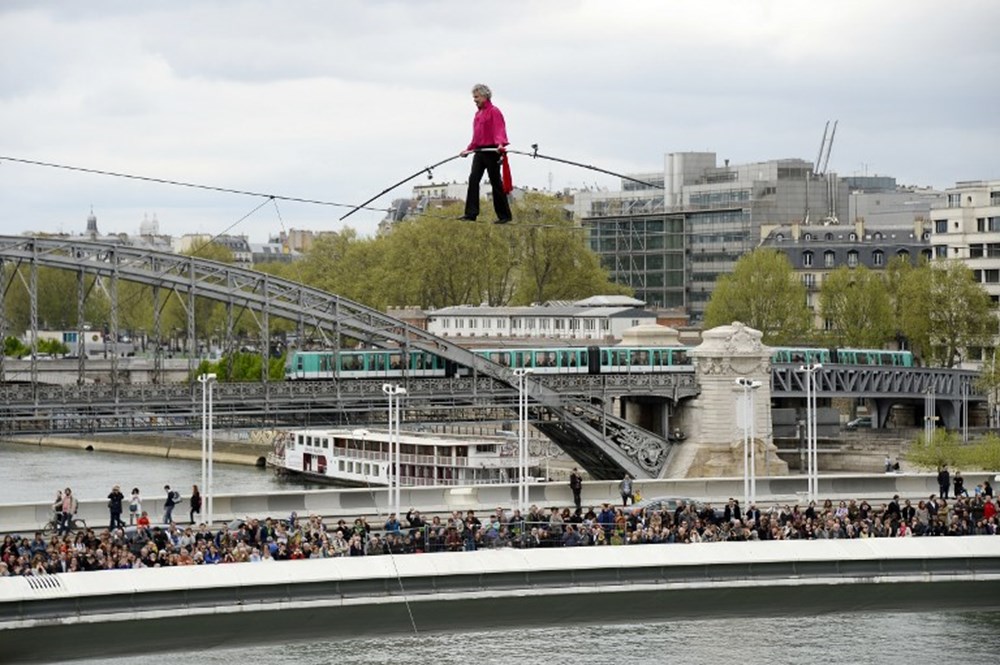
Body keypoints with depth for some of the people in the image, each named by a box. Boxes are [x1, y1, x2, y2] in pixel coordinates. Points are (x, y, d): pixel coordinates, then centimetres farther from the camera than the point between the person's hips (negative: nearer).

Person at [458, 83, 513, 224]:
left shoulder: (494, 112, -7)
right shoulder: (478, 113, 18)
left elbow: (499, 130, -18)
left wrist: (500, 144, -34)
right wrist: (469, 149, 27)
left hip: (491, 150, -8)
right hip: (479, 151, 8)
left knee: (496, 182, -2)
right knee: (473, 179, -6)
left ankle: (505, 215, 6)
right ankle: (471, 213, -9)